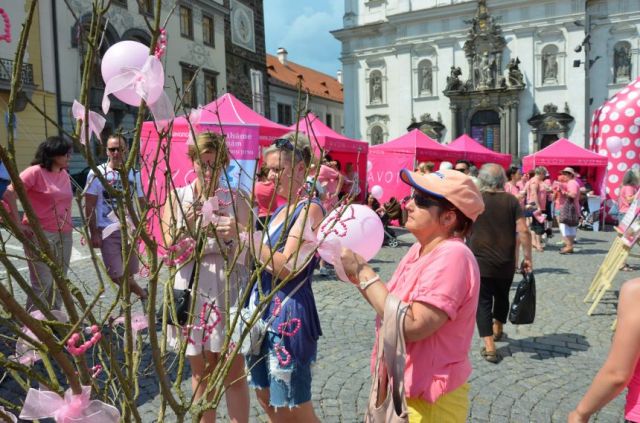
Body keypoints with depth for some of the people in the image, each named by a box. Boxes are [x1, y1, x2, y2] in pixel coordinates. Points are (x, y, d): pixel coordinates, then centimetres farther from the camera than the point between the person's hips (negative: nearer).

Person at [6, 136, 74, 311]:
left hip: (65, 235, 7)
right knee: (42, 284, -6)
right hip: (40, 234, -7)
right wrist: (18, 224, -15)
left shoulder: (65, 174, 12)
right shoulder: (35, 172, -9)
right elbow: (9, 194, -14)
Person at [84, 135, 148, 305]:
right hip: (107, 232, -3)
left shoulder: (134, 174, 6)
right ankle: (144, 295, 15)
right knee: (116, 275, -6)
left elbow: (141, 203, 12)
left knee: (129, 274, 9)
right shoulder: (97, 173, -3)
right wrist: (93, 233, -9)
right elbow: (89, 206, -4)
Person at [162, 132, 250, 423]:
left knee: (234, 372, 4)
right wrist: (186, 226, -22)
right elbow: (170, 249, -4)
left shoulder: (235, 199, 2)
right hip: (192, 291, 1)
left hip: (228, 289, -1)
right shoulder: (176, 197, 4)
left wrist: (239, 234, -25)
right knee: (201, 373, 14)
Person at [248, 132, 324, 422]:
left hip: (288, 312, -9)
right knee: (266, 398, 20)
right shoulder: (282, 208, 12)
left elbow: (287, 268, -22)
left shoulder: (309, 209, -14)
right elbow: (264, 258, 13)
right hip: (264, 307, 9)